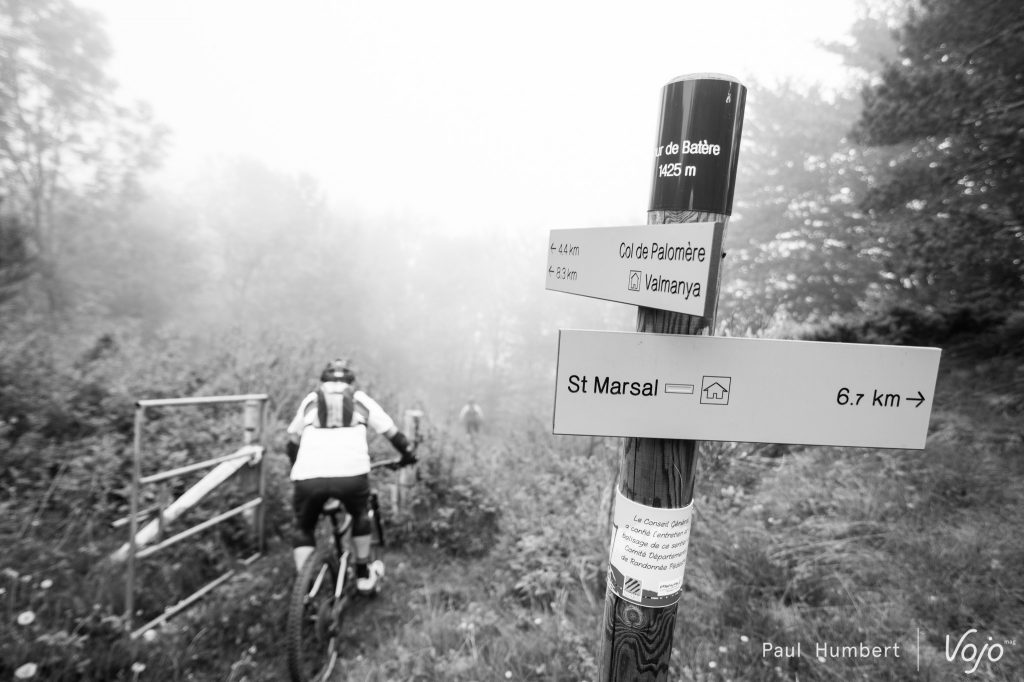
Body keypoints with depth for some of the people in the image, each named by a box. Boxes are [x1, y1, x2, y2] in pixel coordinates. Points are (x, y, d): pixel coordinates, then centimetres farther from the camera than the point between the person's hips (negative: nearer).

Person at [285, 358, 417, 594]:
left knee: (303, 528, 27)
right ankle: (363, 575, 36)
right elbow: (392, 432, 21)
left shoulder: (310, 400, 23)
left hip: (309, 475, 1)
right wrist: (408, 454, 38)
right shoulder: (361, 400, 20)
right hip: (351, 473, 0)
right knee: (360, 515, 29)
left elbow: (293, 440, 31)